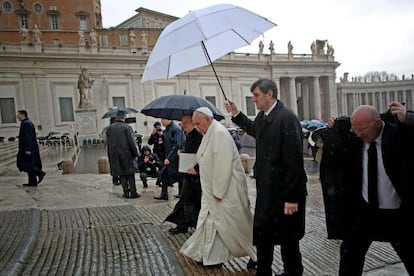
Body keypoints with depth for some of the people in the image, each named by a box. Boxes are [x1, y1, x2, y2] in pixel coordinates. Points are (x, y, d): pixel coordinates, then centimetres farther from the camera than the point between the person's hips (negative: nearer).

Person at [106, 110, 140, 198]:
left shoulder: (109, 128, 3)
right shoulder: (127, 127, -10)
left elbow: (108, 143, 7)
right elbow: (132, 142, -12)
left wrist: (110, 156, 14)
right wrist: (135, 153, -1)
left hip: (115, 155, 4)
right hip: (127, 154, -3)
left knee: (122, 174, 11)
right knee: (130, 174, 6)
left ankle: (126, 193, 12)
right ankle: (133, 192, 6)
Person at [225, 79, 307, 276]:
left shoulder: (286, 118, -20)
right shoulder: (262, 116, 5)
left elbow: (294, 160, -22)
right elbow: (254, 130, 30)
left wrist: (292, 197, -21)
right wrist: (236, 114, 18)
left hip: (283, 190, -8)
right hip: (266, 188, 8)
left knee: (287, 236, 11)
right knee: (261, 232, 18)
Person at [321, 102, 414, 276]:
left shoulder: (399, 133, -17)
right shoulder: (354, 138, -6)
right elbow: (339, 156, 11)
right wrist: (334, 131, -5)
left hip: (398, 214, -3)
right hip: (364, 210, 3)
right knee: (349, 253, 11)